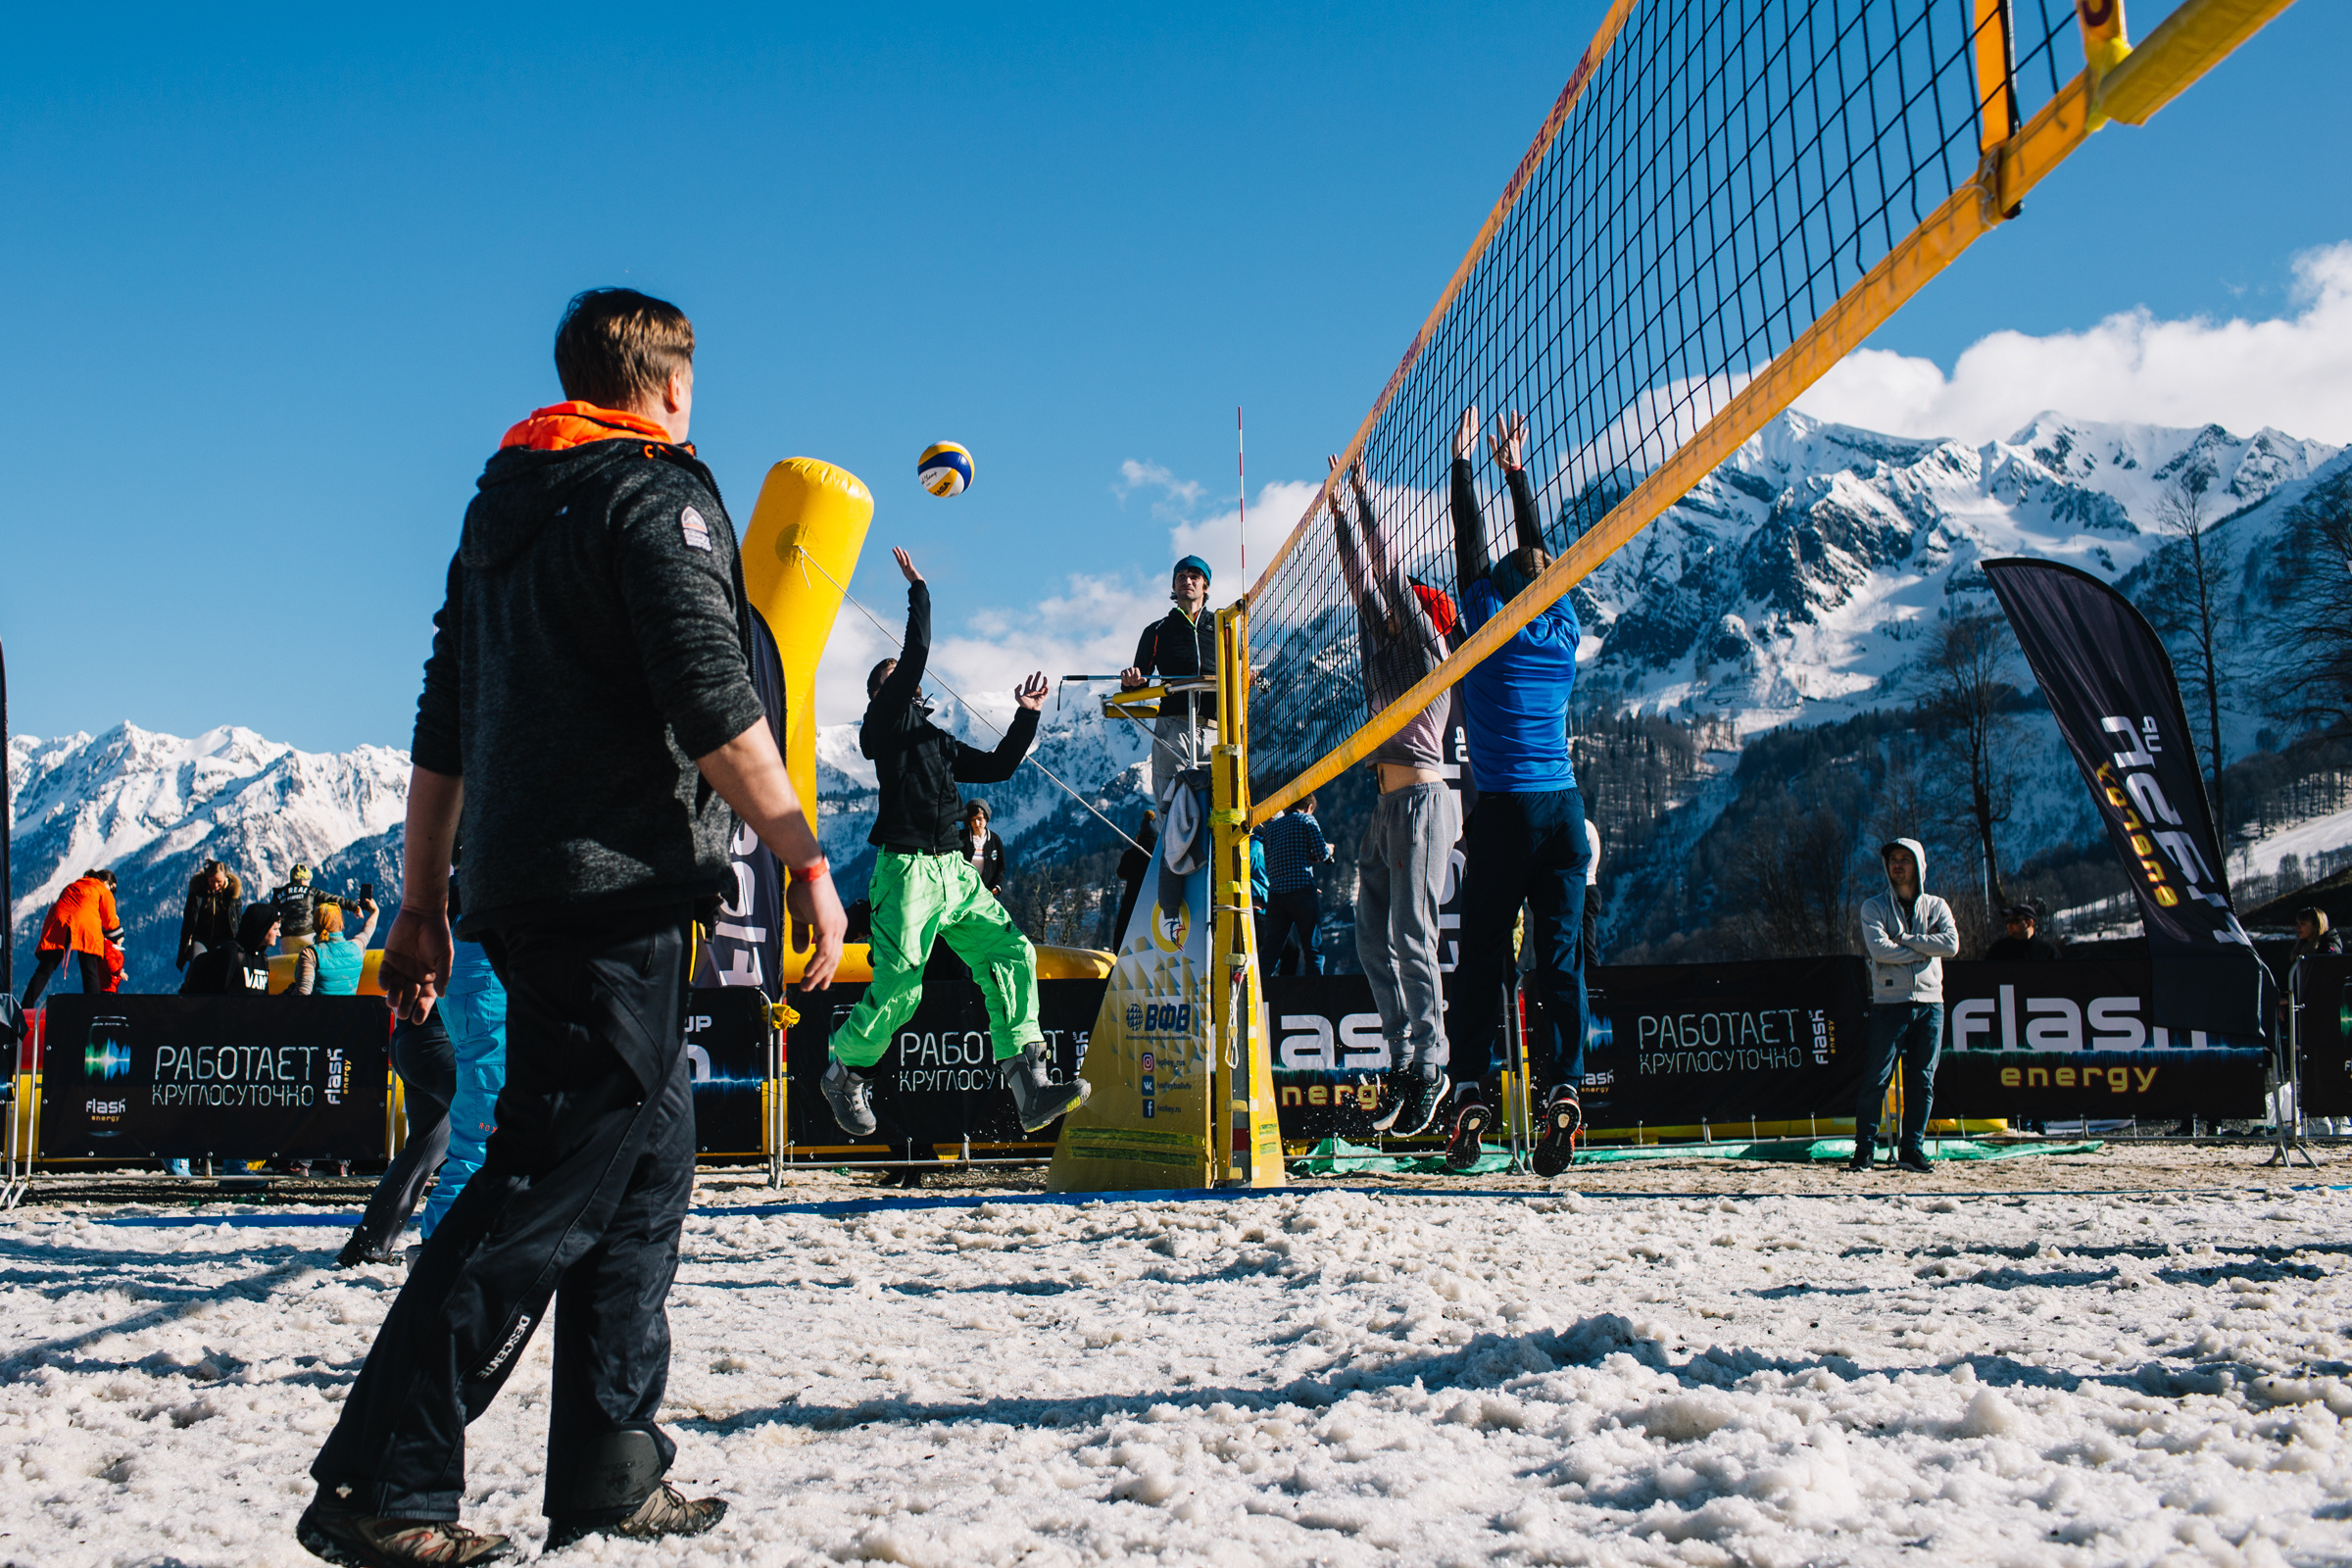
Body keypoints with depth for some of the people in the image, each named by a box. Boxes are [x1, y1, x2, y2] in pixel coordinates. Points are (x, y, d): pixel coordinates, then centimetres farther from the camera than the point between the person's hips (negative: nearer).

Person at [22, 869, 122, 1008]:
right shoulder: (103, 891, 18)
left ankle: (25, 1007, -7)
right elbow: (109, 919, 18)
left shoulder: (72, 886, 34)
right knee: (90, 972, 2)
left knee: (44, 970, 2)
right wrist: (118, 938, 35)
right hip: (86, 926, -3)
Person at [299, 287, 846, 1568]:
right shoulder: (655, 493, -5)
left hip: (516, 882, 9)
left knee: (647, 1158, 13)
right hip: (615, 890, -9)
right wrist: (806, 859, -12)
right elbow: (713, 707, -17)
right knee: (556, 1179, -8)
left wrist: (425, 905, 22)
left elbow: (441, 730, 19)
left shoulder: (503, 511, 20)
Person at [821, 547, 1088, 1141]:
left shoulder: (937, 740, 26)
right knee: (899, 986, -13)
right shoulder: (884, 721, 4)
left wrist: (1026, 716, 20)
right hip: (906, 869, -7)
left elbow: (997, 766, 26)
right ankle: (844, 1074, 14)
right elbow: (917, 652, -6)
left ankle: (1029, 1087, -16)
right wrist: (918, 589, 2)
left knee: (1010, 952, -10)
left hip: (954, 871, 7)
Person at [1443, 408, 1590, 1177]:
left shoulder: (1492, 627, 1)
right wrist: (1516, 472, 32)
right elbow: (1539, 556, 23)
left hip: (1505, 811, -3)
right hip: (1565, 808, 3)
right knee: (1560, 954, 1)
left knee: (1482, 958, 0)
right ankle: (1561, 1092, -6)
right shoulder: (1565, 634, 11)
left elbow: (1473, 553, 11)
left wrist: (1463, 464, 19)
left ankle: (1473, 1092, -5)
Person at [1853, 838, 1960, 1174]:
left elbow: (1952, 944, -6)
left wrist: (1906, 939, -9)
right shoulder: (1874, 906, 5)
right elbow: (1879, 948, -12)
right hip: (1889, 1001, -3)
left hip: (1930, 1002, 3)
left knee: (1923, 1081, 5)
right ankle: (1864, 1148, 0)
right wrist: (1924, 949, -8)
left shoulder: (1936, 906, 12)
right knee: (1877, 1078, -5)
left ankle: (1911, 1149, 12)